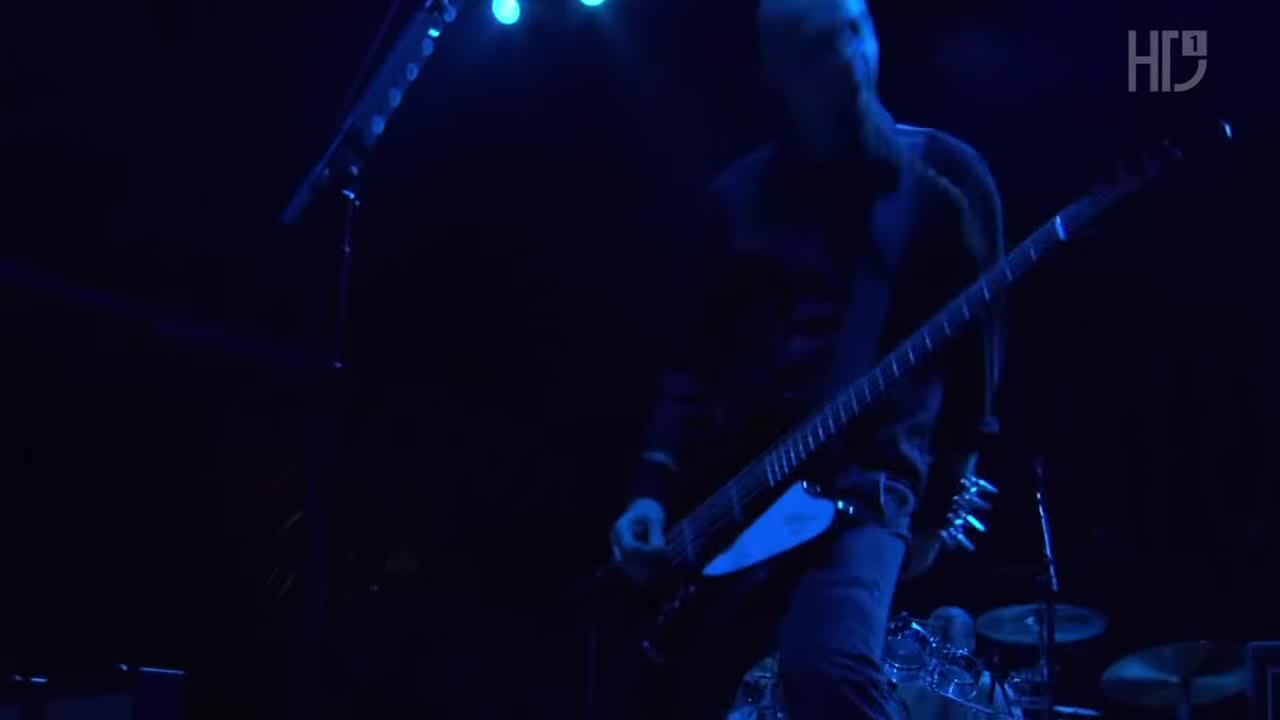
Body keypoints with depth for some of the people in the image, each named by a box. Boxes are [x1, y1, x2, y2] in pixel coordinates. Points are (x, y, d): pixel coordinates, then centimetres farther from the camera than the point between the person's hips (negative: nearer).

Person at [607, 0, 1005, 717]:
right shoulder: (740, 196, 11)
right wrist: (656, 489, 0)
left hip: (866, 479, -4)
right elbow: (694, 356, 11)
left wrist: (951, 486, 0)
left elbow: (976, 341, 4)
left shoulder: (943, 177, 3)